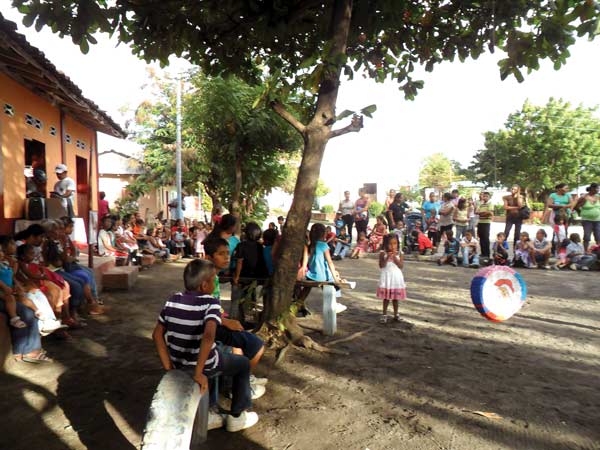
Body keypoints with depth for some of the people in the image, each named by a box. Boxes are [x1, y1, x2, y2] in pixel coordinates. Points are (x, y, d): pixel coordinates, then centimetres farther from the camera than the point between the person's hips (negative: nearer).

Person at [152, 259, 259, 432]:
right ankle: (237, 417, 29)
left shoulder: (173, 301, -3)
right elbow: (208, 336, -36)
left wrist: (169, 367, 5)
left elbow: (157, 334, 1)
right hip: (205, 365, -6)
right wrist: (198, 373, -29)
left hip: (179, 365, 6)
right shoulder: (211, 303, -21)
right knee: (243, 364, 21)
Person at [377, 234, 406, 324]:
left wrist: (395, 257, -20)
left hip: (396, 277, 2)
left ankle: (396, 314, 25)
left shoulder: (399, 253, -2)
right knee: (386, 297, 5)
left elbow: (401, 266, -9)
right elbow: (381, 266, -12)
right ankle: (384, 314, 17)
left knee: (396, 297, 11)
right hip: (387, 277, -2)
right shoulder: (383, 253, -7)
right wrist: (387, 257, -23)